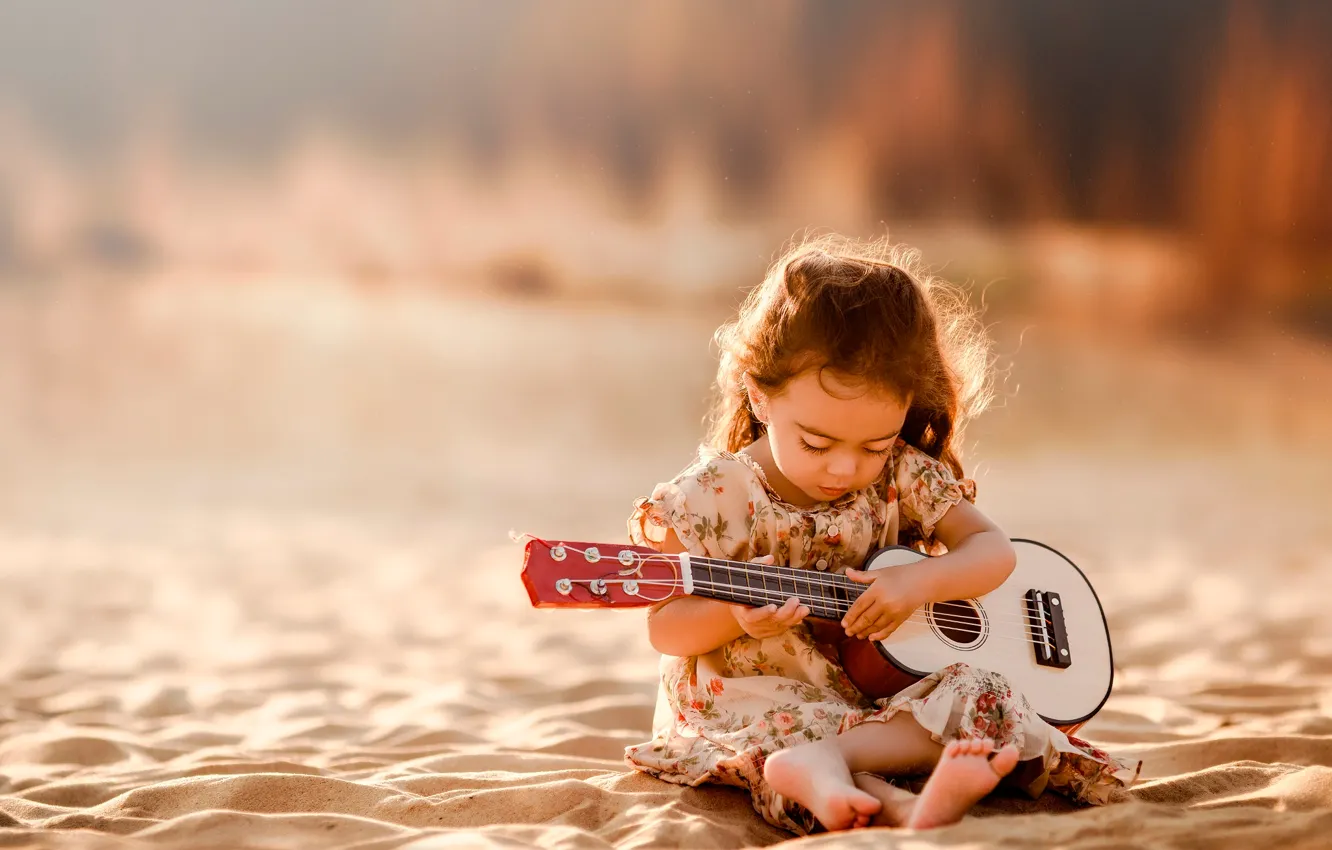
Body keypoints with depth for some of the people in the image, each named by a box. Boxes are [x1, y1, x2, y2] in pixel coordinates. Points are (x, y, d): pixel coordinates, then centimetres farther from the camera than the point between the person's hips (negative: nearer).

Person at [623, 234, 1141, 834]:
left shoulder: (902, 479, 2)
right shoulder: (710, 499, -7)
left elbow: (995, 552, 2)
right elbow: (665, 629, -4)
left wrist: (919, 582, -19)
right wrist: (733, 616, -27)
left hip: (878, 697, 4)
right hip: (756, 702, -3)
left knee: (980, 694, -22)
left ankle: (819, 763, -42)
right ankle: (904, 810, -60)